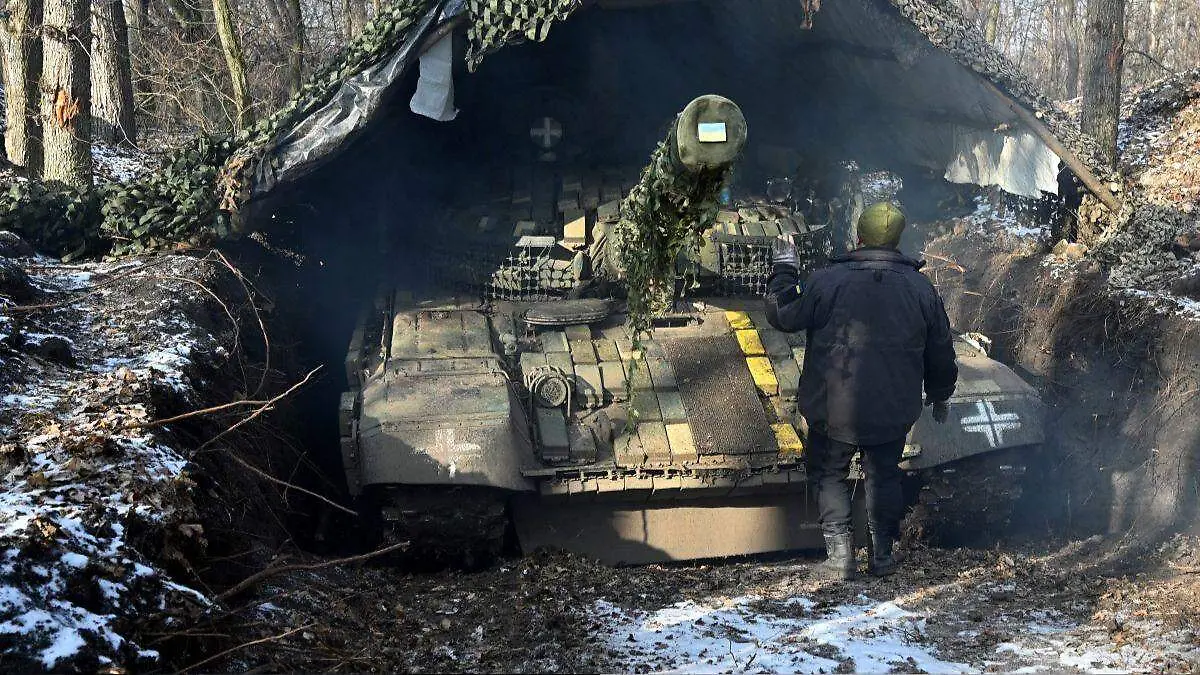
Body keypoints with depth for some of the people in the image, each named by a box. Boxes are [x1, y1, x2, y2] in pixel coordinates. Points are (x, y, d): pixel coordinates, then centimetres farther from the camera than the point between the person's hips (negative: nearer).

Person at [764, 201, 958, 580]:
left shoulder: (828, 281, -13)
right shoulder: (920, 287, -2)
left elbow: (783, 316, -1)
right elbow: (940, 350, 8)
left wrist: (783, 271, 14)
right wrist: (940, 394, 24)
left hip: (834, 410, -2)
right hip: (894, 413, 3)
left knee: (830, 476, 14)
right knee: (884, 476, 20)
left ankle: (839, 556, 8)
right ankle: (883, 555, 23)